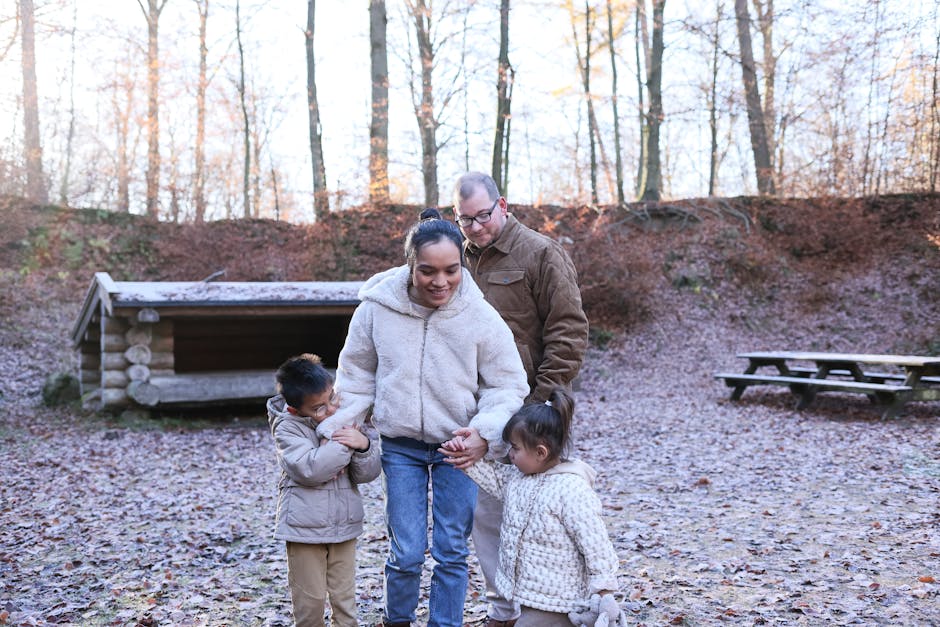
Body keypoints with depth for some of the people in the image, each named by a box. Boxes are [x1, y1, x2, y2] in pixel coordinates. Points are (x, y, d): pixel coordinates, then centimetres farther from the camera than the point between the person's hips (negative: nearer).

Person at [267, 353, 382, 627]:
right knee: (310, 599, 9)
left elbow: (368, 474, -1)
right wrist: (343, 444, -22)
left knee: (345, 598, 13)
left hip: (344, 524, 4)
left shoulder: (348, 418, 0)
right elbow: (308, 469, -26)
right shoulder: (287, 427, -11)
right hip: (305, 528, -3)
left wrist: (363, 445, -21)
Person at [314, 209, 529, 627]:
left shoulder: (480, 316, -15)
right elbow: (356, 377, 2)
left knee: (452, 553, 9)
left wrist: (484, 433, -22)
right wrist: (334, 430, -4)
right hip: (400, 446, 0)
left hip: (458, 446, 0)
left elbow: (509, 385, -6)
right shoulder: (377, 306, -12)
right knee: (406, 553, 3)